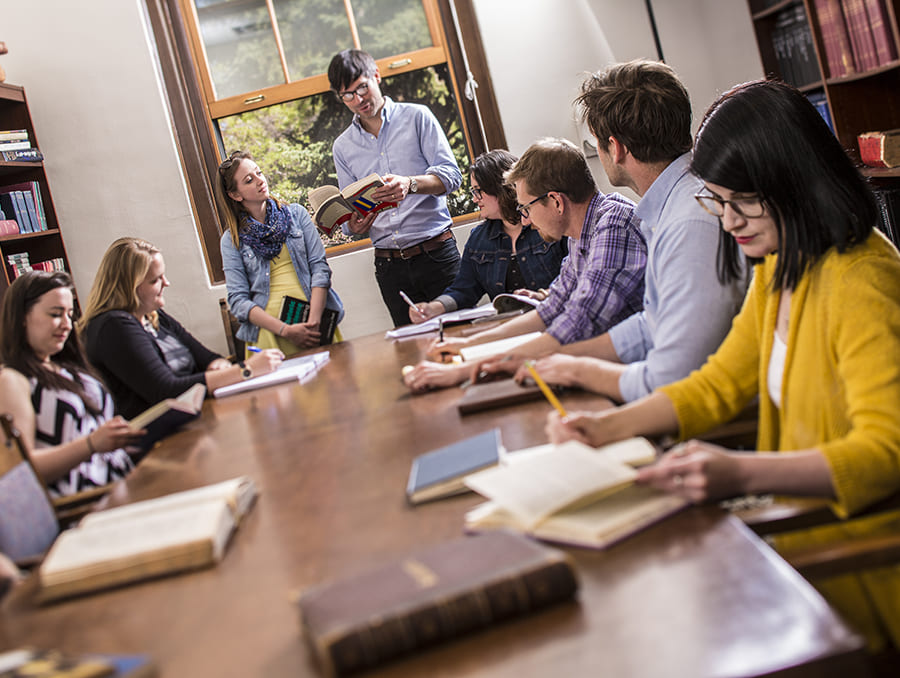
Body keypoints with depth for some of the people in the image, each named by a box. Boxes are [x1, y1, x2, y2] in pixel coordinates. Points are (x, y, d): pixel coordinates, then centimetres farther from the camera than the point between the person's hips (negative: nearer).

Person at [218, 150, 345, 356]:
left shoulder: (296, 213, 11)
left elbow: (320, 266, 3)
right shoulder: (232, 239, 7)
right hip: (268, 328, -1)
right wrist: (285, 330, -14)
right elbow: (238, 300, 0)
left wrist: (314, 321, -12)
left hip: (312, 316, 1)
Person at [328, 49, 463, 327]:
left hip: (436, 253, -3)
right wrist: (355, 226, -10)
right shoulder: (342, 147, 13)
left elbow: (451, 174, -6)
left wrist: (410, 184, -25)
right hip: (389, 264, 3)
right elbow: (352, 215, 15)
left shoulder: (416, 117, 4)